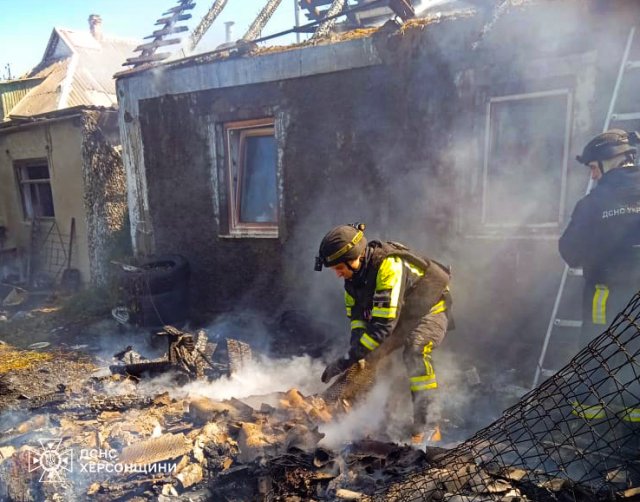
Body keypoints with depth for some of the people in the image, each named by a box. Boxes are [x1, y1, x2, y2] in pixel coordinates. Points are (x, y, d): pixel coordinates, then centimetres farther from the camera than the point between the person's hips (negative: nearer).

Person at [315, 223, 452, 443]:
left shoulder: (389, 267, -36)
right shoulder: (354, 272, -10)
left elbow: (384, 324, -40)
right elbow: (356, 314, -3)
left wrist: (347, 360, -39)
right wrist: (357, 347, -22)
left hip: (431, 310, -8)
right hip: (401, 314, 8)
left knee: (414, 350, -32)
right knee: (372, 353, 1)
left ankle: (426, 426, -20)